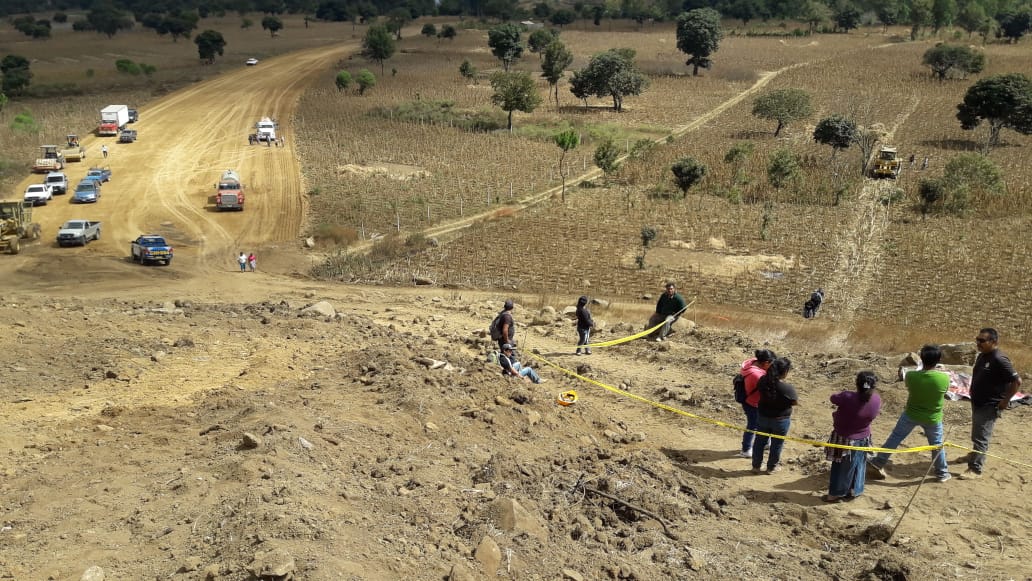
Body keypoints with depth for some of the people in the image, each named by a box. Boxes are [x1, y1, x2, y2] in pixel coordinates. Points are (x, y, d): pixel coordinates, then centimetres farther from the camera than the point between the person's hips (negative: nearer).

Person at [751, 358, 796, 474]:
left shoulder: (763, 380, -15)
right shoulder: (788, 388, -29)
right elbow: (796, 402, -13)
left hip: (762, 417, 4)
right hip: (780, 420, -4)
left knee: (760, 442, 21)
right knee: (777, 444, 19)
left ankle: (756, 466, 35)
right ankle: (772, 467, 35)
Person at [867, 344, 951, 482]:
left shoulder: (911, 376, -23)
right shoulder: (945, 379, -24)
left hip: (911, 414, 0)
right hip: (932, 418, 0)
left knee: (894, 438, 15)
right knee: (937, 445, 22)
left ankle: (877, 464, 22)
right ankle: (942, 473, 37)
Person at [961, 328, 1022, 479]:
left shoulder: (999, 360, -22)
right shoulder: (982, 356, 5)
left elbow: (1017, 381, -23)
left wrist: (1005, 401, -18)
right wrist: (974, 396, 14)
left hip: (990, 406, -9)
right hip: (978, 403, 9)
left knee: (981, 438, -6)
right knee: (976, 435, 24)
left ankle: (975, 469, -1)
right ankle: (975, 456, 42)